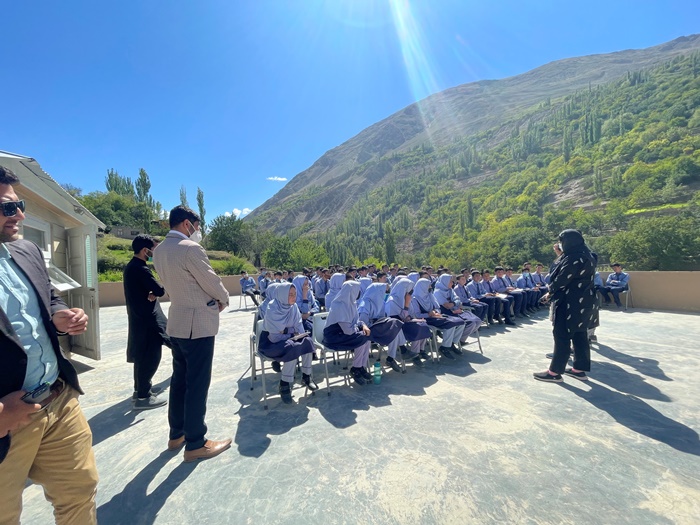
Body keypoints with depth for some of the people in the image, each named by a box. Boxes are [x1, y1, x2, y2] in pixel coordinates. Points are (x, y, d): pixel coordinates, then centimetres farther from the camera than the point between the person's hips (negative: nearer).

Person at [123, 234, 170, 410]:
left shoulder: (130, 266, 12)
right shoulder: (141, 269, -20)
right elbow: (160, 291, -21)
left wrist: (151, 294, -6)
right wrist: (155, 292, 0)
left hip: (138, 317, 11)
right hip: (146, 318, -11)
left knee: (142, 355, 19)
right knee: (150, 356, -4)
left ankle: (140, 389, 31)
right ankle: (143, 397, 3)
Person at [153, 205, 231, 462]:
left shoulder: (159, 250, 8)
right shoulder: (190, 248, -20)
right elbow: (211, 282, -14)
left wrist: (210, 299, 11)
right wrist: (223, 299, 6)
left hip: (177, 322, 9)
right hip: (198, 324, -9)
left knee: (179, 380, 18)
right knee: (197, 384, 1)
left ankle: (177, 434, 32)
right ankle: (195, 444, 14)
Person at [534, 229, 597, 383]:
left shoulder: (574, 258, -19)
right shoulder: (584, 256, 13)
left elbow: (562, 279, -18)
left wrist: (550, 293, -3)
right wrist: (561, 254, 16)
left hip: (571, 303, -10)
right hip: (582, 302, 10)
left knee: (562, 336, -4)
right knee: (579, 335, 13)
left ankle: (555, 372, 2)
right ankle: (579, 369, 22)